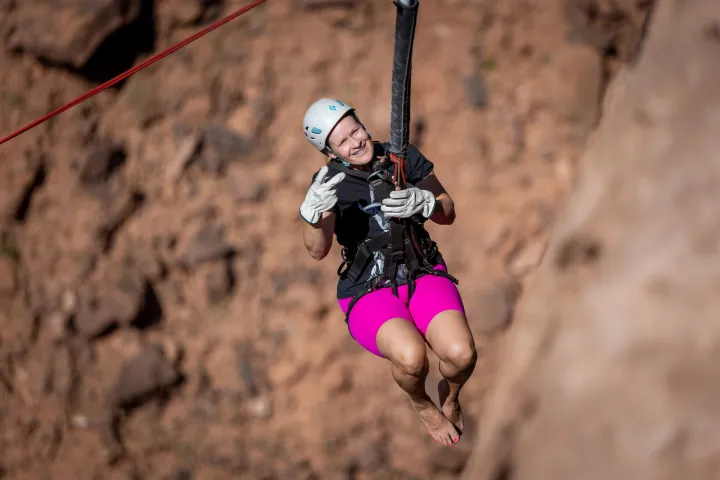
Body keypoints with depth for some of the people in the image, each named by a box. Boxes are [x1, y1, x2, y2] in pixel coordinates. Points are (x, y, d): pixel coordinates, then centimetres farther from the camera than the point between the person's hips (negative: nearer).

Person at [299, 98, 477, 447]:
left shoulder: (404, 157, -2)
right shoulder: (330, 182, -8)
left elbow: (448, 214, 3)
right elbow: (317, 250, -22)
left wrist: (421, 202, -21)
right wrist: (314, 210, -45)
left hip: (424, 276, 2)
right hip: (368, 294, -2)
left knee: (461, 353, -28)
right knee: (411, 356, -35)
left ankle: (450, 393, 12)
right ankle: (422, 404, 4)